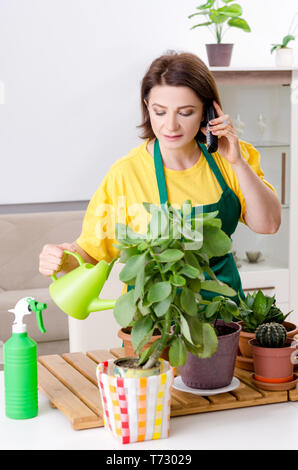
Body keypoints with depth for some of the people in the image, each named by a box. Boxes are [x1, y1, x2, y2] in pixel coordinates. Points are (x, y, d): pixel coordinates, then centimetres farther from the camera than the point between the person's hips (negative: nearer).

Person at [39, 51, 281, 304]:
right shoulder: (126, 173, -14)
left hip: (222, 297, 6)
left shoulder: (224, 157, -3)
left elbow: (268, 224, -6)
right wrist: (65, 260, -32)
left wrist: (237, 163, -16)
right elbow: (93, 250, -10)